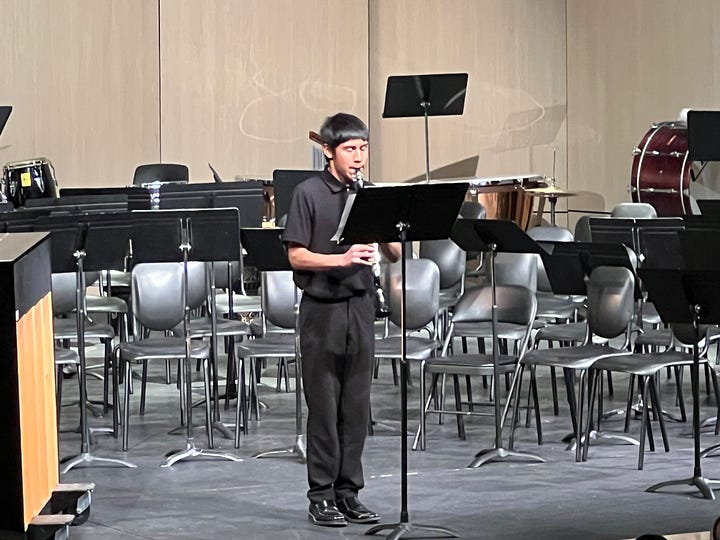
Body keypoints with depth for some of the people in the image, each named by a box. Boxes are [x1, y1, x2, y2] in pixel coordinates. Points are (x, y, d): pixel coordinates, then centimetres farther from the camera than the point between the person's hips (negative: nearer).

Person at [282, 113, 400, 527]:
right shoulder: (309, 193, -6)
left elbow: (395, 255, 7)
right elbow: (297, 257, -10)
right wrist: (342, 259, -23)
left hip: (360, 307, 4)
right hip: (322, 310, -4)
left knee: (356, 407, 6)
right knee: (324, 407, 0)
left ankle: (348, 493, 14)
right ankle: (322, 497, 7)